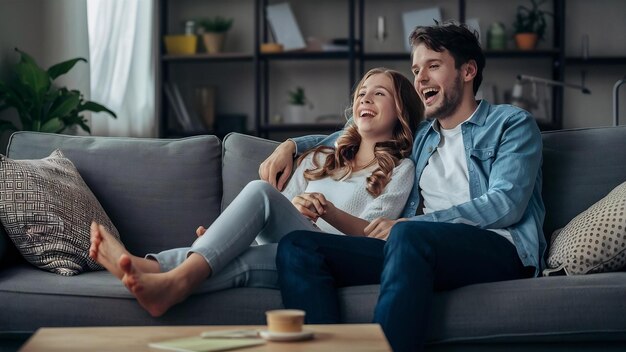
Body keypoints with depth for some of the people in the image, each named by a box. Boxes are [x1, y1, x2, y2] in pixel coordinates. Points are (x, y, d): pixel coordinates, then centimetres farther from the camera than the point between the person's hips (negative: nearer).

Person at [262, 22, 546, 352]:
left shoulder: (511, 123, 11)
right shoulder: (418, 136, 30)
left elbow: (506, 204, -5)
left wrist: (409, 223, -11)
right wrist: (291, 145, 25)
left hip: (498, 247, -6)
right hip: (421, 248, 6)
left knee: (408, 236, -39)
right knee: (297, 246, -15)